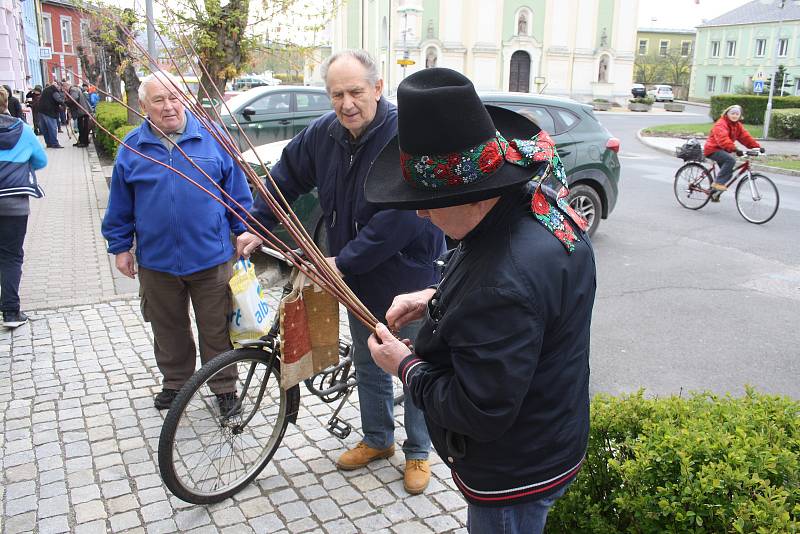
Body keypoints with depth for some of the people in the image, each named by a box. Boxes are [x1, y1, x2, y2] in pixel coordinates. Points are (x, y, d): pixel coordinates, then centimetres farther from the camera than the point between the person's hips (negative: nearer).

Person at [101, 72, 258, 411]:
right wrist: (120, 247, 9)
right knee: (168, 331, 17)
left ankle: (225, 387, 25)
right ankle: (175, 382, 38)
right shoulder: (132, 147, 3)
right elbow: (120, 207, 9)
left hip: (212, 258, -2)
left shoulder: (212, 139, -2)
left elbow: (238, 193, 3)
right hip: (157, 262, 2)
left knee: (216, 329, 8)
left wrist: (244, 233, 2)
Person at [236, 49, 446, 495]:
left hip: (409, 274, -6)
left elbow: (401, 216, -31)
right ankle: (378, 439, 43)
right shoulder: (323, 133, -5)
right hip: (356, 277, 6)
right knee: (367, 362, 21)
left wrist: (344, 261, -26)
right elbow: (286, 178, 11)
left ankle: (419, 453, 32)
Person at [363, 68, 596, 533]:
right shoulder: (543, 207, -8)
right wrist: (437, 299, 0)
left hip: (516, 475, -9)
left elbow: (479, 413, -31)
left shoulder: (505, 285, -39)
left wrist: (404, 365, -17)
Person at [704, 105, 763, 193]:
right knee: (731, 160, -31)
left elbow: (746, 137, 1)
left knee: (728, 173, 8)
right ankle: (718, 183, -25)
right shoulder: (721, 124, -19)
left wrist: (757, 147, -11)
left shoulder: (737, 126, 9)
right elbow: (723, 139, -36)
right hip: (713, 149, -9)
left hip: (722, 150, 9)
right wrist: (735, 149, -47)